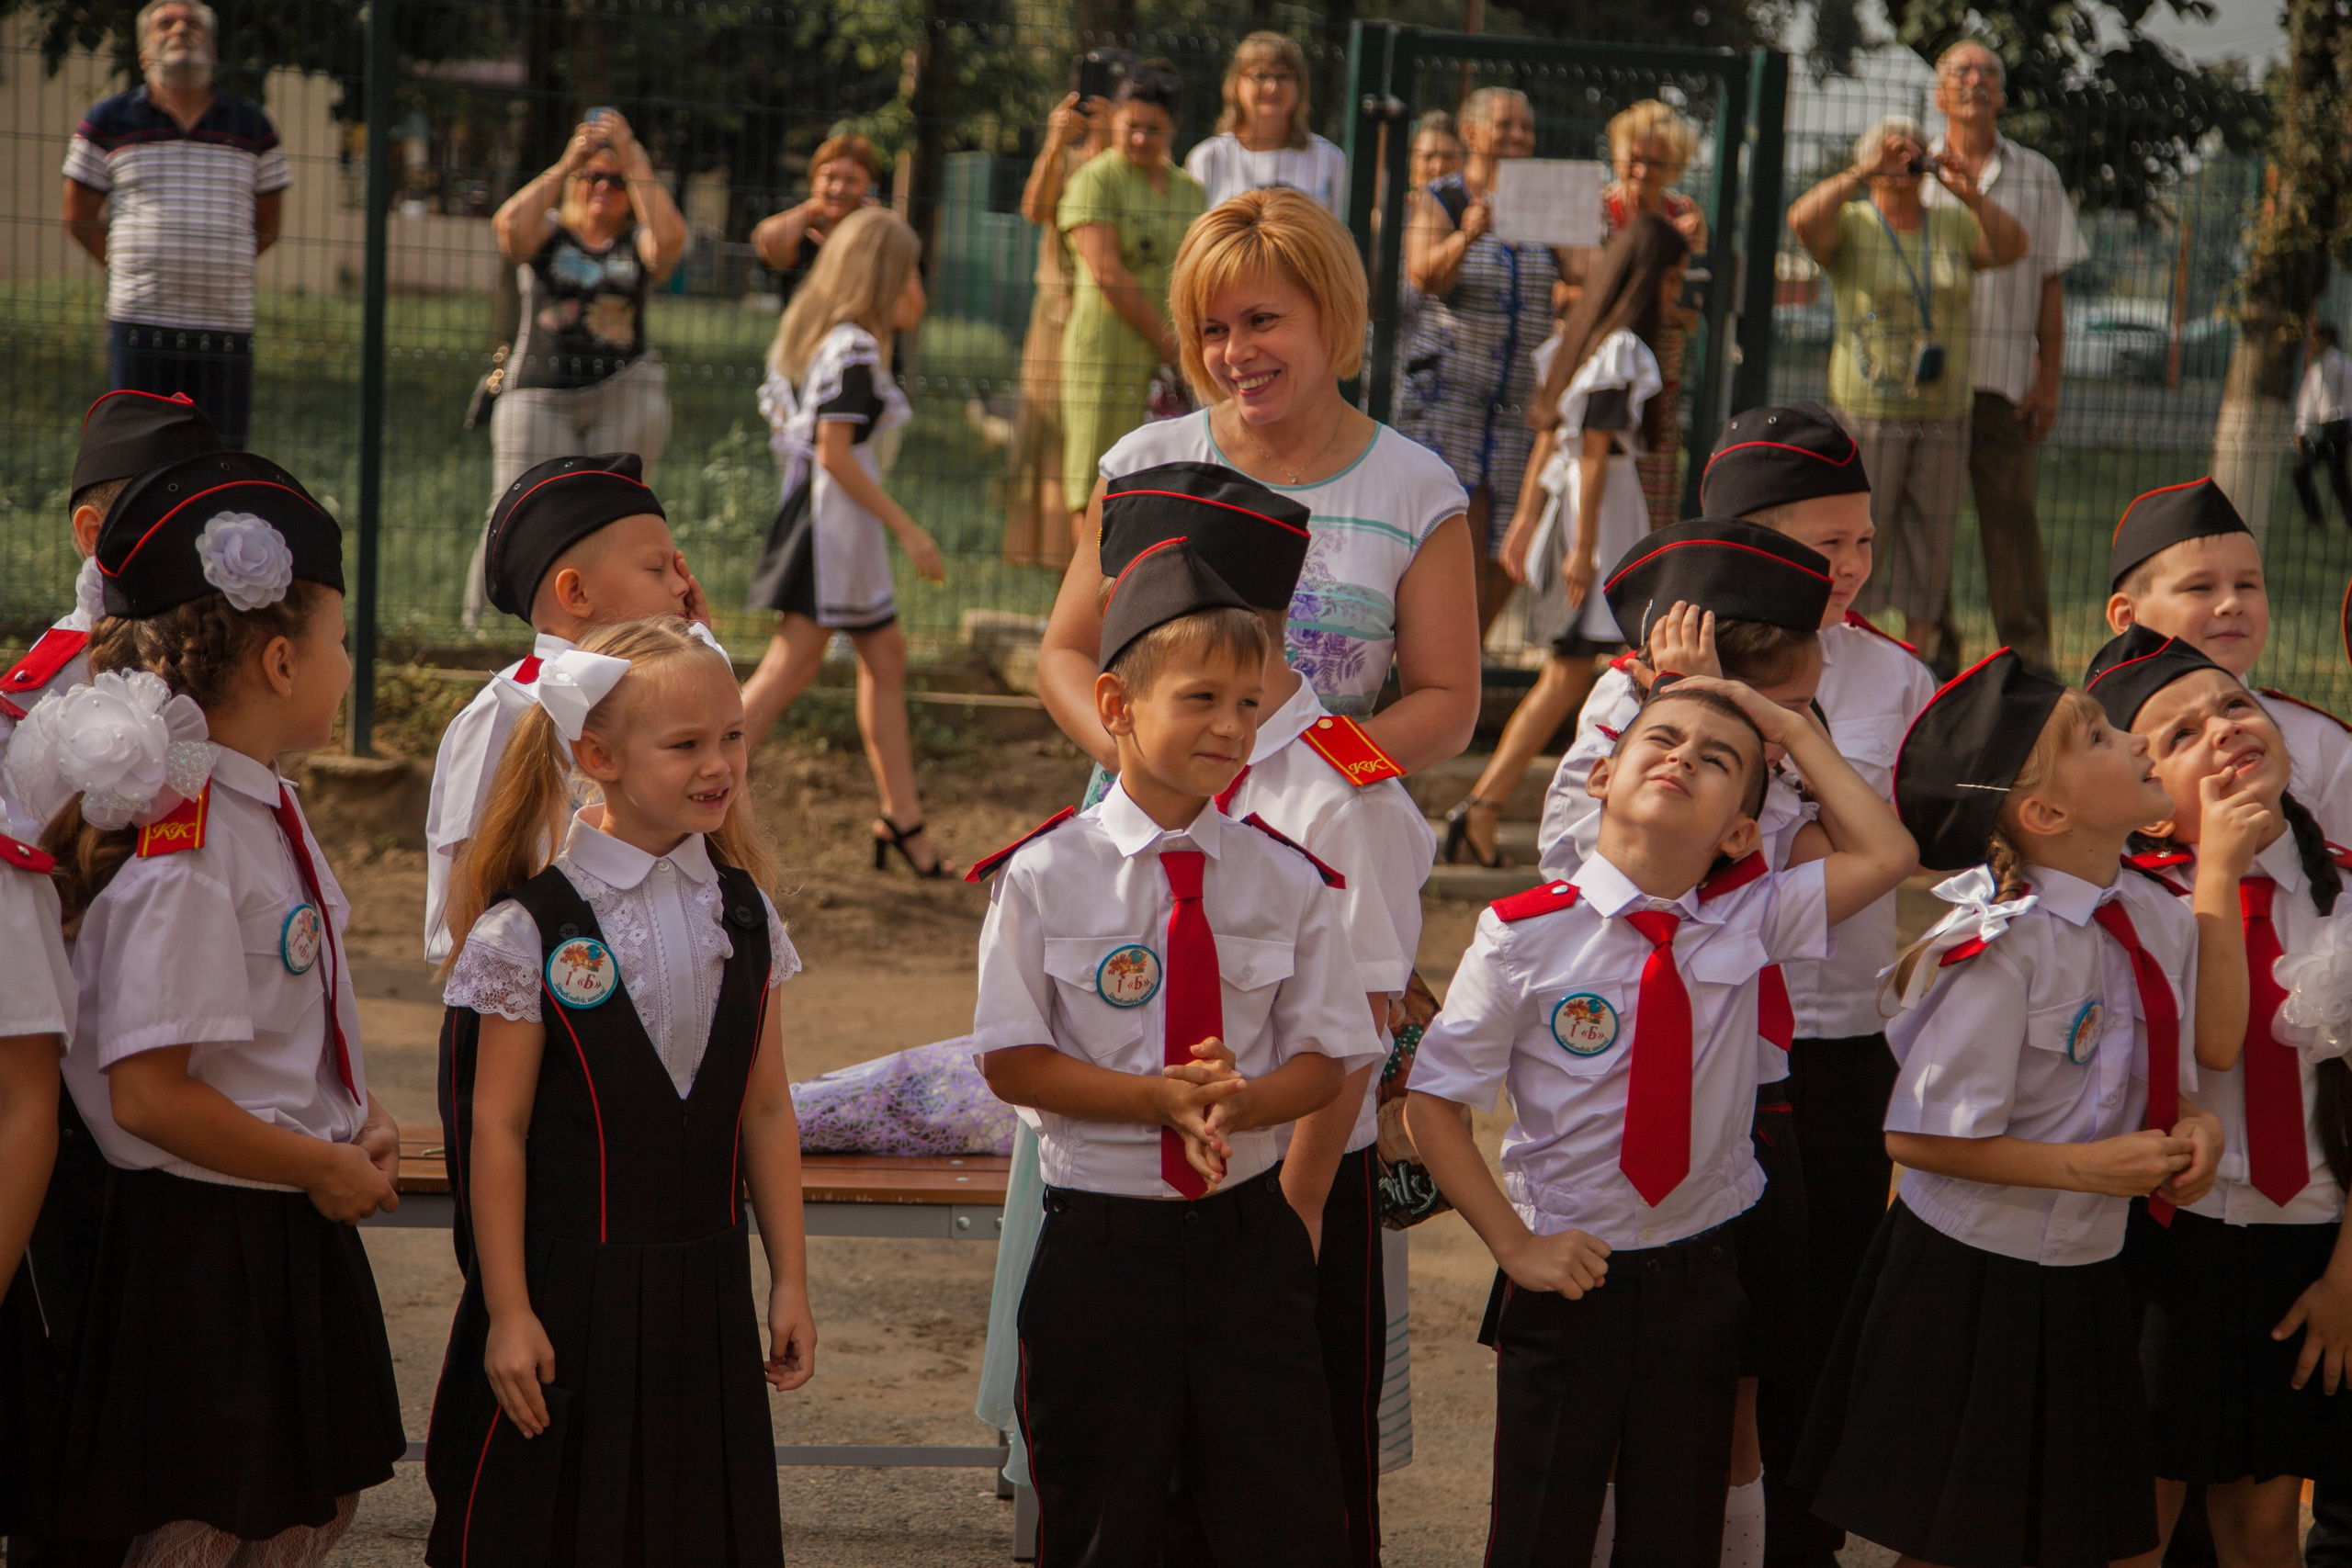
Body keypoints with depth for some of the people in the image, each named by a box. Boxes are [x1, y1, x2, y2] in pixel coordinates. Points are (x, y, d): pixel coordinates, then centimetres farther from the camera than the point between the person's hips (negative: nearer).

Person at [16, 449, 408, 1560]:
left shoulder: (266, 807, 7)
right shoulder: (180, 852, -23)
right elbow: (150, 1094, -25)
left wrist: (357, 1119, 4)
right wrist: (328, 1166, -15)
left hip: (294, 1223, 9)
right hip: (205, 1233, -9)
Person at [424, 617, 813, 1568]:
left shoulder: (744, 916, 4)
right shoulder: (533, 927, -11)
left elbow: (767, 1111, 8)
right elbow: (497, 1129, -9)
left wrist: (790, 1282, 8)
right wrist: (507, 1311, -10)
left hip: (704, 1284, 4)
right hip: (569, 1291, -4)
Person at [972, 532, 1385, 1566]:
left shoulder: (1287, 882, 1)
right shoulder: (1046, 878, -5)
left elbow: (1324, 1059, 2)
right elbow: (1012, 1062, -7)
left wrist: (1238, 1102, -20)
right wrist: (1163, 1100, -19)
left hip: (1250, 1233, 2)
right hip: (1101, 1238, -2)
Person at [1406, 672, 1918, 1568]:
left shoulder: (1747, 924, -1)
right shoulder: (1525, 937, -11)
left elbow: (1885, 856, -8)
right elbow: (1434, 1101, -6)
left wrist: (1796, 732, -5)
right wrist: (1514, 1244, -11)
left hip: (1700, 1280, 3)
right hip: (1567, 1277, -3)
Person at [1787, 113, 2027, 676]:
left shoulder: (1952, 224, 13)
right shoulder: (1850, 227, 1)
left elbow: (2011, 247, 0)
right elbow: (1803, 220, -19)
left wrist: (1970, 195, -12)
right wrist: (1862, 175, -22)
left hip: (1943, 411, 4)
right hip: (1868, 409, -4)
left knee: (1931, 533, 5)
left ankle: (1920, 650, 11)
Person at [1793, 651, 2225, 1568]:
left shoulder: (2160, 919, 1)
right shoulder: (2004, 948, -22)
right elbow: (1919, 1138, -20)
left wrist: (2192, 1130, -7)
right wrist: (2083, 1166, -22)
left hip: (2090, 1278, 7)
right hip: (1974, 1281, -7)